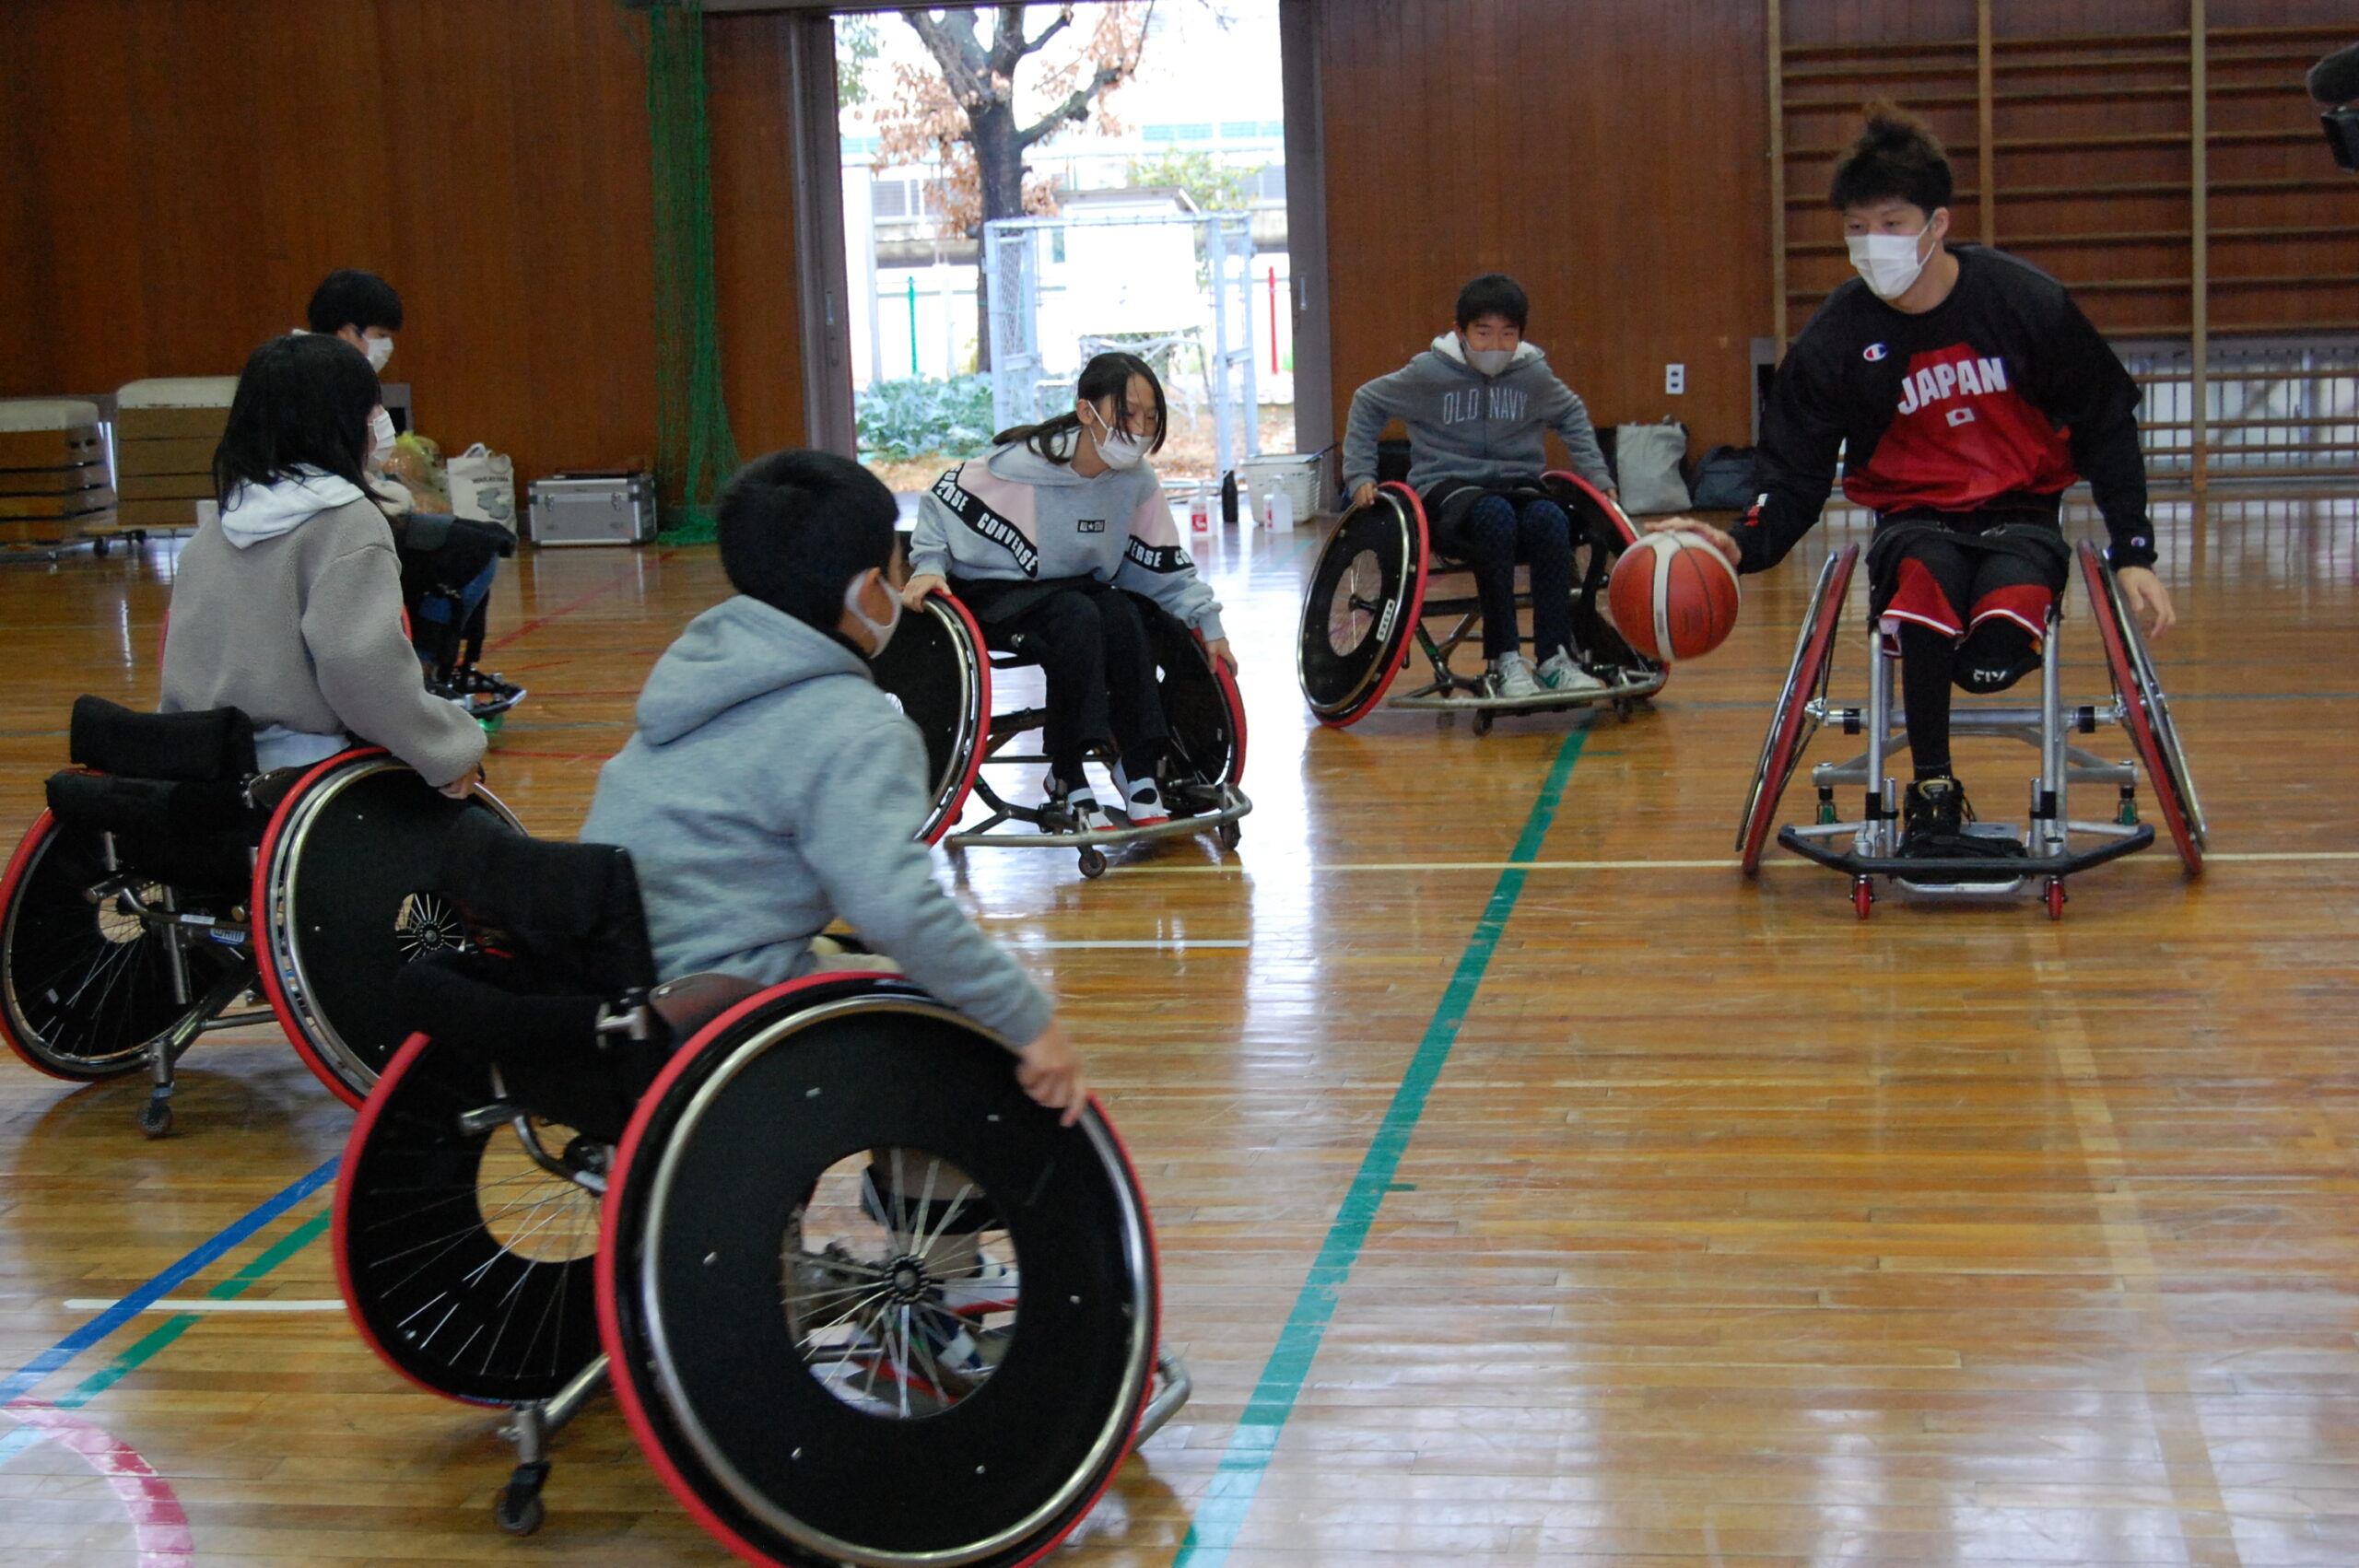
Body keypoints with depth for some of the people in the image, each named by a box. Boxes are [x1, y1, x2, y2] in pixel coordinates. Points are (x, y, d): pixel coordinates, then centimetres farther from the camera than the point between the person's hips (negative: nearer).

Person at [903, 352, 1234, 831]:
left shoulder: (1137, 482, -4)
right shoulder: (1021, 464, -23)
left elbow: (1165, 564, 7)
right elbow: (943, 503, -10)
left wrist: (1208, 622, 0)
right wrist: (928, 568, -21)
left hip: (1077, 588, 5)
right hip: (995, 593, -5)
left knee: (1123, 616, -29)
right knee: (1078, 618, -35)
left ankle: (1140, 774, -23)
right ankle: (1068, 783, -29)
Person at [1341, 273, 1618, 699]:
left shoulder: (1533, 373, 3)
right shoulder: (1430, 372, -4)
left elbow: (1572, 415, 23)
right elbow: (1367, 403, 10)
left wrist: (1597, 476, 16)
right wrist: (1359, 475, 2)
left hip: (1517, 487, 3)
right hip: (1447, 490, -3)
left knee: (1551, 519, -34)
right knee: (1495, 515, -39)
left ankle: (1555, 658, -29)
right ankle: (1504, 661, -34)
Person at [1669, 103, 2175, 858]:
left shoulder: (2026, 301, -9)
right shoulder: (1834, 340, -7)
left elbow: (2106, 425, 2)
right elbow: (1794, 476, -3)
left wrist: (2133, 554, -3)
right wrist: (1746, 543, -25)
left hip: (2021, 514, -1)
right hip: (1914, 519, 1)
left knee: (1996, 652, -34)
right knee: (1926, 577, -38)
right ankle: (1932, 796, -26)